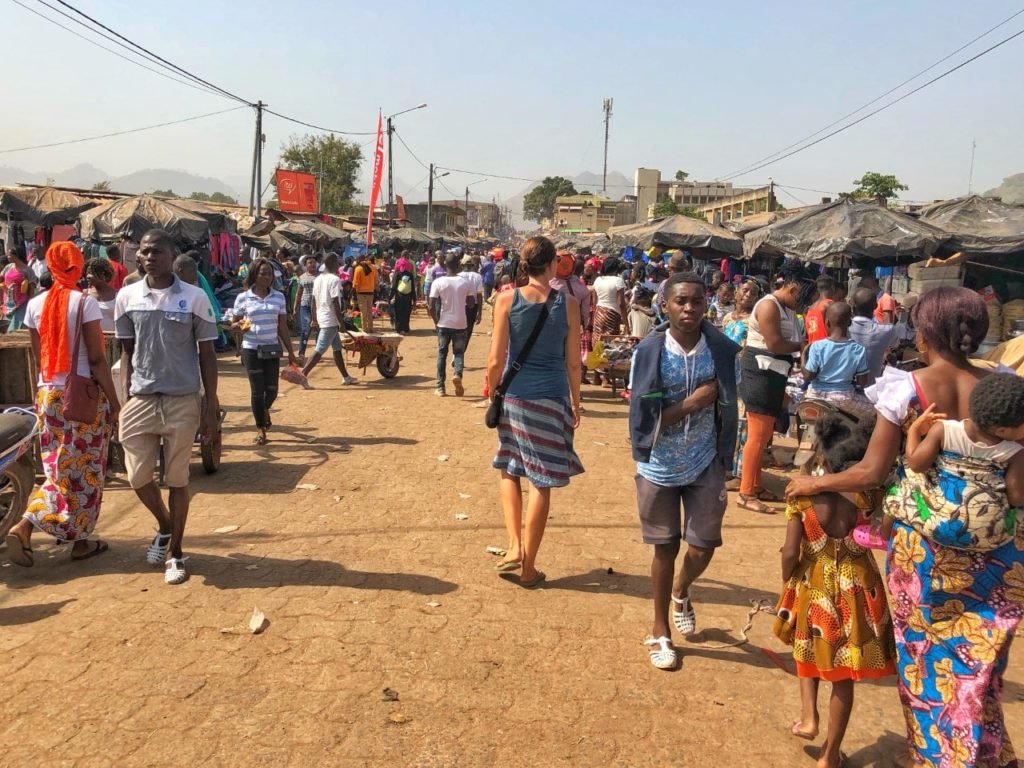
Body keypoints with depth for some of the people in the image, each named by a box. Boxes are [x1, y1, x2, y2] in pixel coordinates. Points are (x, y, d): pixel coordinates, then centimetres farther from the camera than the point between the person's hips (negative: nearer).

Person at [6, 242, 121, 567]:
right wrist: (115, 401, -8)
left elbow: (39, 356, 9)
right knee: (85, 470, 6)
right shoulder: (85, 303, -11)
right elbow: (96, 359, -13)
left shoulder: (35, 305, 4)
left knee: (60, 468, 15)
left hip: (48, 394, 5)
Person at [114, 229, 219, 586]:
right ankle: (164, 527, 36)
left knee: (177, 480, 6)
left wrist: (211, 404, -5)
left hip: (183, 401, -3)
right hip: (141, 400, 3)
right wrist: (126, 397, 2)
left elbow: (207, 354, -1)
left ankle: (175, 553, 21)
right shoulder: (127, 296, 3)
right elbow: (127, 350, 10)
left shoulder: (194, 297, -4)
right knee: (138, 476, 6)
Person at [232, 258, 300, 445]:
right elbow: (233, 325, 4)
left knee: (272, 389, 3)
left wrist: (290, 352, 5)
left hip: (272, 349, 2)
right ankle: (260, 428, 17)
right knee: (257, 390, 1)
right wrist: (241, 325, -20)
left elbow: (283, 328, 6)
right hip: (251, 349, -2)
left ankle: (265, 410, 38)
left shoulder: (278, 297, 2)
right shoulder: (243, 298, -4)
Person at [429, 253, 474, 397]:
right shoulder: (465, 283, -3)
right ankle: (457, 374, -15)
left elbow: (431, 306, -10)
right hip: (460, 324, 1)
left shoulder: (438, 282, -8)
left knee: (442, 353, 12)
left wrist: (436, 321, 3)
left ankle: (440, 387, 12)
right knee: (459, 352, 14)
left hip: (444, 324, 0)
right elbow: (471, 301, 7)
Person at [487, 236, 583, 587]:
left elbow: (496, 360, -5)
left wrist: (493, 394, 11)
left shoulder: (507, 300, -5)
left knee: (509, 470, 22)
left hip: (514, 395, 0)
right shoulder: (567, 303, -4)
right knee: (541, 483, 8)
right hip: (553, 398, 0)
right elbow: (573, 363, 1)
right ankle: (528, 568, 16)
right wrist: (575, 403, 14)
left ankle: (515, 546, 8)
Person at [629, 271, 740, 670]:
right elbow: (644, 419, -14)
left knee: (703, 546, 4)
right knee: (666, 547, 10)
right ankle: (660, 630, 31)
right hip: (660, 467, -2)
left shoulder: (722, 350, -6)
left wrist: (724, 462, 4)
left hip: (705, 466, 2)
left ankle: (680, 592, 41)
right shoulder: (649, 351, -12)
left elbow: (727, 410, 3)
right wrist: (692, 403, -21)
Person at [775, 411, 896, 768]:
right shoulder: (867, 497, -16)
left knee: (809, 652, 32)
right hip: (856, 593, 0)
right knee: (844, 676, 15)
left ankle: (808, 716, 23)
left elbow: (790, 553, -16)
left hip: (813, 589, 0)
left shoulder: (803, 497, -16)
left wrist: (788, 583, 6)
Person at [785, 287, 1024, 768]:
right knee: (977, 664, 17)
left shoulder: (905, 388, -12)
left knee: (925, 656, 17)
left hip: (921, 544, -2)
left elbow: (872, 473, -12)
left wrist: (813, 484, 2)